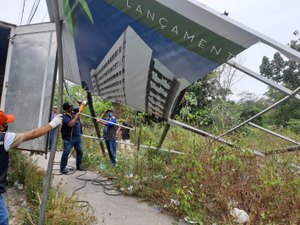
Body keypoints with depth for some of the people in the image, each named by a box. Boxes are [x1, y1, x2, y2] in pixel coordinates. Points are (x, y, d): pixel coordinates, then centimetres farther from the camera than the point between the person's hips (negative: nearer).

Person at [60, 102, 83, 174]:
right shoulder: (64, 116, -14)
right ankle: (63, 168, 4)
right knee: (66, 152, -5)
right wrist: (76, 116, -19)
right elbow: (70, 124, -27)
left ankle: (79, 166, 24)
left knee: (80, 151, 11)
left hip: (78, 137, 7)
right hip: (69, 138, -7)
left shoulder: (74, 112, 7)